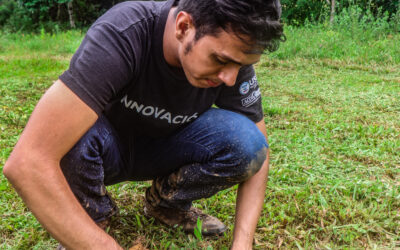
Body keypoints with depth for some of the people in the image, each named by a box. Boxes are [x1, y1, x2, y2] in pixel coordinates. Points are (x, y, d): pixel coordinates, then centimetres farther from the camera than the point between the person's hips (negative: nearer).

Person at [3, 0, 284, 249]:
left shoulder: (234, 52, -21)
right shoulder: (120, 34, -35)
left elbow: (256, 152, -11)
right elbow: (26, 163, -41)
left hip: (164, 151, 3)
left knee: (244, 141, -25)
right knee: (74, 135, -37)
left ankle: (166, 202, 3)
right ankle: (93, 218, -5)